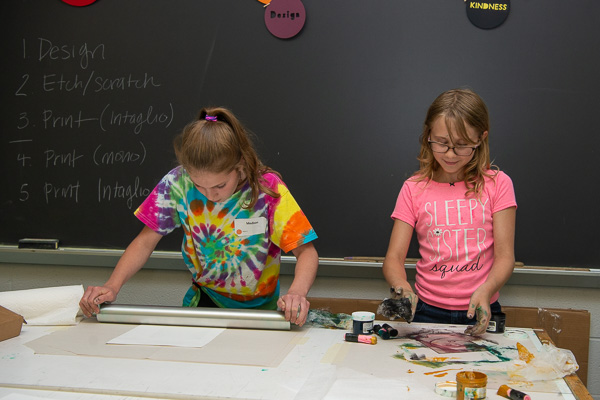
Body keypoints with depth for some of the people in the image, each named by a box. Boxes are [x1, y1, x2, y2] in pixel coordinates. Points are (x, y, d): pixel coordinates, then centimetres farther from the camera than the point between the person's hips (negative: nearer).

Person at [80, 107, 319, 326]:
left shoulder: (267, 190, -21)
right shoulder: (177, 184, -14)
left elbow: (306, 251, -20)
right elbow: (146, 241, -6)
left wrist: (296, 293, -41)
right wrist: (112, 286, -21)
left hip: (258, 309, 0)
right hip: (203, 300, 0)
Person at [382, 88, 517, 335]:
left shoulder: (497, 184, 1)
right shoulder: (414, 188, 3)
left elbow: (505, 255, -3)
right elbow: (394, 257, -1)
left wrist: (485, 290, -23)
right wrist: (402, 288, -22)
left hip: (480, 312, 0)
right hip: (428, 311, 1)